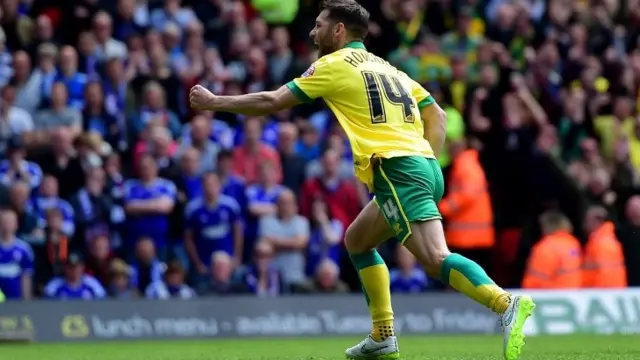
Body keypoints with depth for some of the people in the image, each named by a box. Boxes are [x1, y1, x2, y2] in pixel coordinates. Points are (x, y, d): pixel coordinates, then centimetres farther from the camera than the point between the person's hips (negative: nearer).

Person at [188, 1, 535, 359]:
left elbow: (272, 102, 6)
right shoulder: (387, 67, 27)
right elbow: (437, 116, 26)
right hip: (425, 166, 8)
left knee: (436, 258, -22)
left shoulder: (335, 65, 5)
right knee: (357, 240, 24)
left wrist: (213, 102, 17)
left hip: (398, 171, -8)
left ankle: (507, 304, -41)